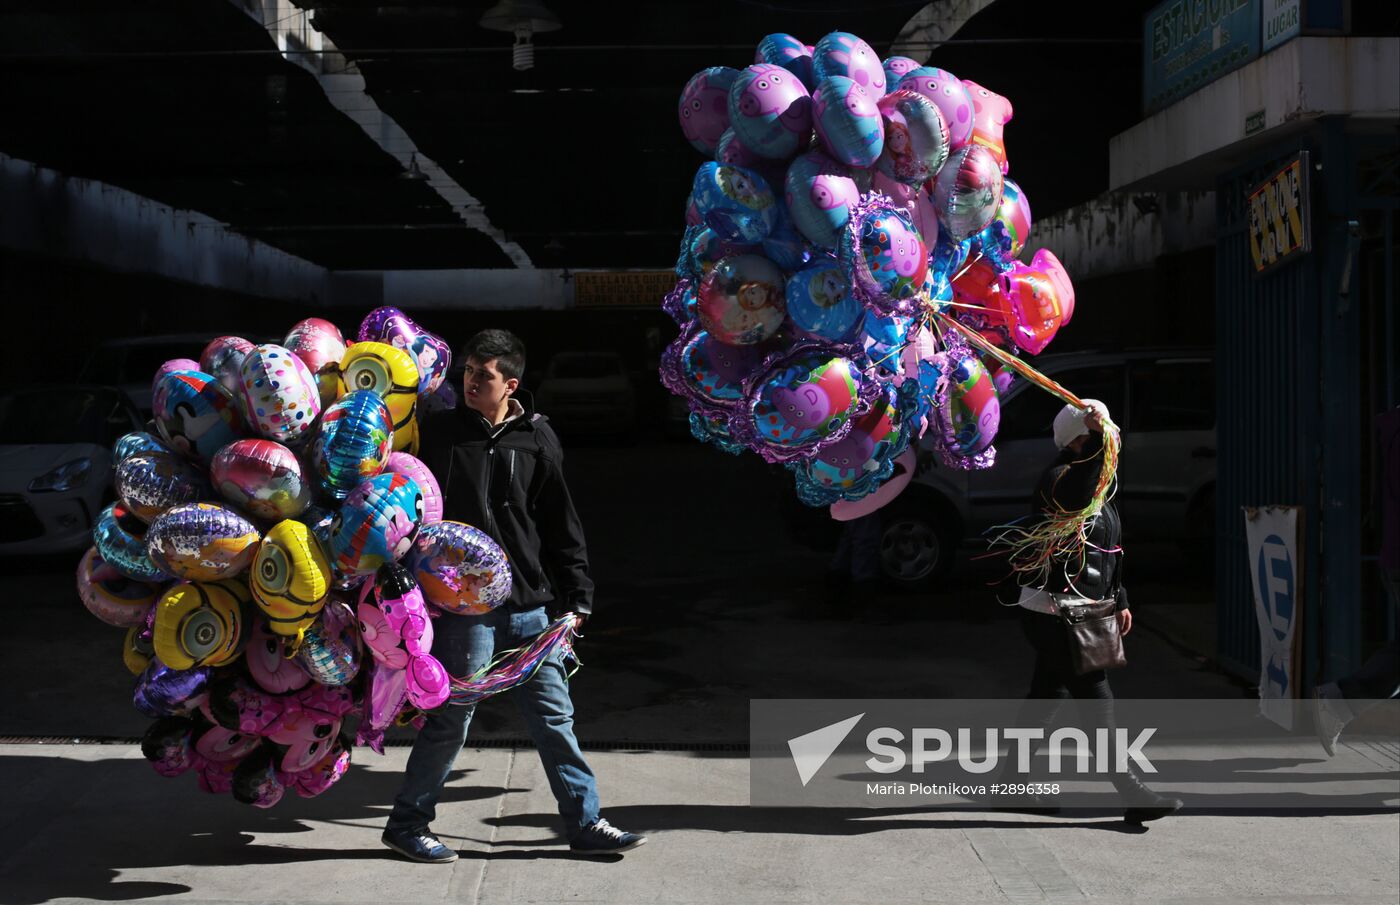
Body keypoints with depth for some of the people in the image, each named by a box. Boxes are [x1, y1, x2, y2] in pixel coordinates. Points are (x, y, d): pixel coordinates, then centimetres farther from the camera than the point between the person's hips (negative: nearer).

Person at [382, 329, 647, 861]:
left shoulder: (536, 440, 6)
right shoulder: (440, 433, 1)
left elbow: (561, 523, 10)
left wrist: (575, 595, 7)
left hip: (529, 606, 3)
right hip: (463, 607, -3)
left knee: (553, 716, 7)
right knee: (450, 718, 2)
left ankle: (585, 823, 16)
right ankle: (407, 823, 17)